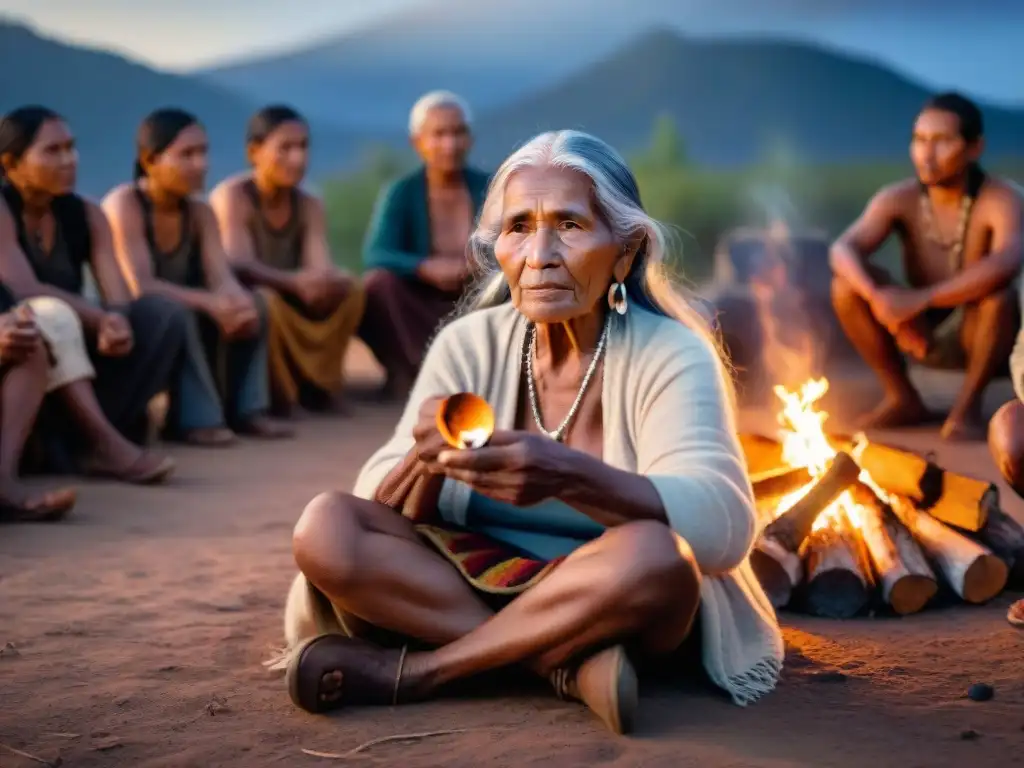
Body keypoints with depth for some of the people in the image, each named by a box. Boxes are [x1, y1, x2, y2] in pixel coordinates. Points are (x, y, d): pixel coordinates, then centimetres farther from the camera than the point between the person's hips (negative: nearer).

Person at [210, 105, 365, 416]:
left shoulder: (309, 206, 1)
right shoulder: (231, 196, -16)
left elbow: (322, 270, -14)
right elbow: (240, 268, -29)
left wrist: (328, 282, -40)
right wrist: (294, 282, -47)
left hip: (289, 304, 5)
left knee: (348, 289, -16)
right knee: (264, 298, -36)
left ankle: (316, 384, -11)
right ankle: (274, 394, -19)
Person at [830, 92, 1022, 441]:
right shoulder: (899, 199, -8)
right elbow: (842, 250, -22)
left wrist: (920, 299, -44)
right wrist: (880, 299, -42)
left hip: (980, 335, -4)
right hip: (921, 334, 4)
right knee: (847, 283, -18)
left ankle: (967, 406, -13)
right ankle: (903, 399, -3)